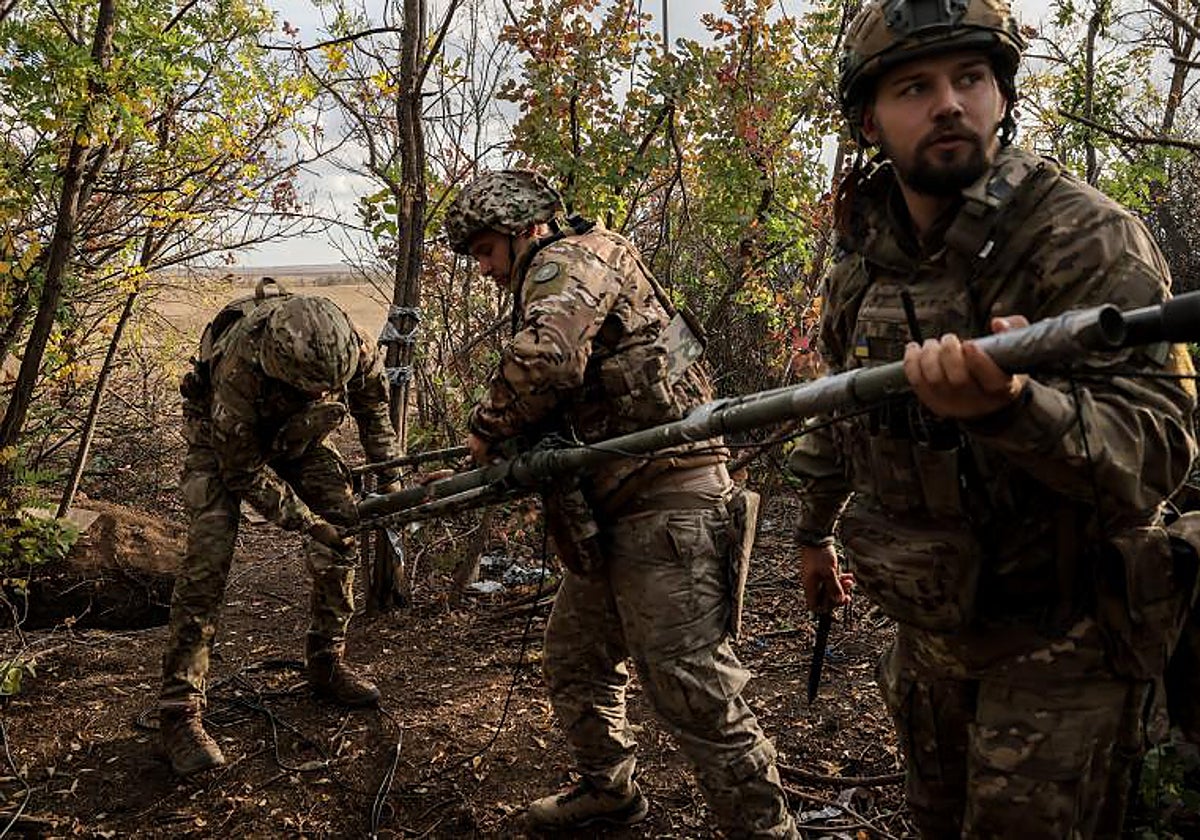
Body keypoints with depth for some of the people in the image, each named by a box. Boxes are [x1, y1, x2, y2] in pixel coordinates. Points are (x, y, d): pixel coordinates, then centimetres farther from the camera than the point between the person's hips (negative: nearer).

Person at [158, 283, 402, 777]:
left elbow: (372, 401, -5)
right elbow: (243, 469, -29)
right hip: (225, 443, -5)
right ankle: (179, 712, -12)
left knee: (343, 526, -6)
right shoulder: (240, 367, -42)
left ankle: (326, 662, 12)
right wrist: (307, 522, -29)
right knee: (209, 556, -19)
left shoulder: (350, 347, -30)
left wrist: (388, 474, -9)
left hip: (294, 434, 5)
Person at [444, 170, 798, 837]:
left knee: (695, 693, -8)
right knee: (574, 660, 21)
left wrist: (488, 429, -9)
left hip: (664, 508, -11)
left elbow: (544, 360, -26)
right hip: (615, 514, 11)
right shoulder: (557, 280, 26)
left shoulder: (572, 258, -6)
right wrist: (515, 446, 6)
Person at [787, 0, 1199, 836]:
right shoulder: (863, 257, -1)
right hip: (929, 632, 6)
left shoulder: (1085, 236, -20)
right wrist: (816, 529, 23)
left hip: (1057, 640, -5)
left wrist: (1007, 404, -47)